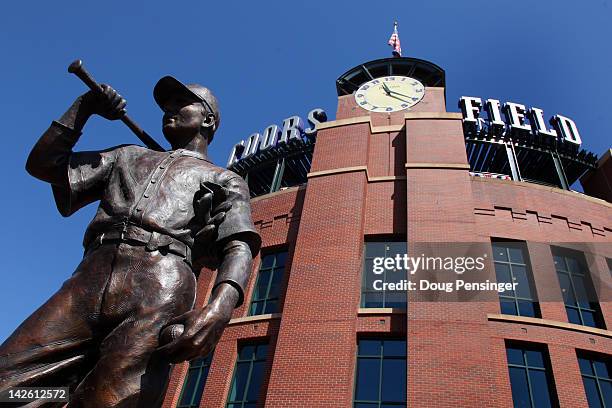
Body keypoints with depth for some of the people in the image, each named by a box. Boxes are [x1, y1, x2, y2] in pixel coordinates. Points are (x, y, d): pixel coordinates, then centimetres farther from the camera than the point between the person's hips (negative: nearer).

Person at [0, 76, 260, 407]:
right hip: (87, 282, 4)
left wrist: (219, 309, -19)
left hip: (159, 289, -3)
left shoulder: (224, 180, 20)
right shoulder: (129, 156, 35)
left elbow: (239, 248, 2)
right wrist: (85, 106, 26)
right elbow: (43, 164, 32)